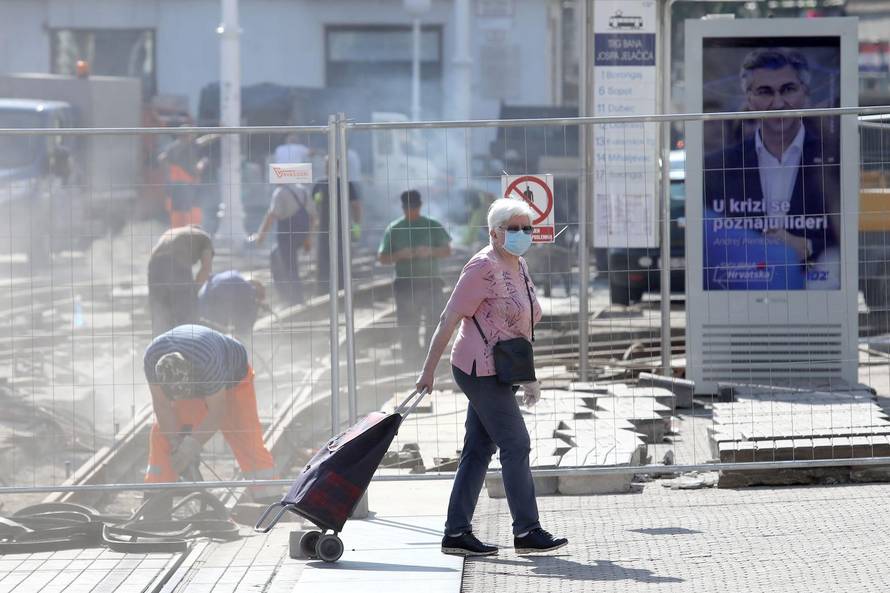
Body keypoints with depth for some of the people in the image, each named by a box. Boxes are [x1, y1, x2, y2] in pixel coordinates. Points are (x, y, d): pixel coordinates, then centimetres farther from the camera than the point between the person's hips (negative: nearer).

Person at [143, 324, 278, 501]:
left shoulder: (207, 361, -45)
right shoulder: (152, 358, -34)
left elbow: (216, 411, -33)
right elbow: (162, 405, -22)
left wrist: (193, 443, -29)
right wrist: (176, 442, -23)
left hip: (231, 379, -4)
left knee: (246, 437, -16)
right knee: (161, 433, -6)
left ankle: (268, 500, -14)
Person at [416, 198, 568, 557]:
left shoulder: (518, 267, 14)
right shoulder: (484, 268, -14)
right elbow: (449, 319, -13)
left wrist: (530, 378, 22)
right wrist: (429, 370, -13)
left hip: (495, 374, 9)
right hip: (481, 370, -9)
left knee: (478, 450, 8)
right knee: (516, 446, -7)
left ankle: (457, 533, 10)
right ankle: (527, 532, -3)